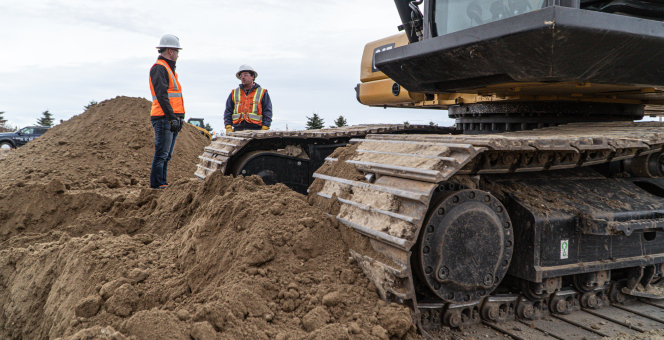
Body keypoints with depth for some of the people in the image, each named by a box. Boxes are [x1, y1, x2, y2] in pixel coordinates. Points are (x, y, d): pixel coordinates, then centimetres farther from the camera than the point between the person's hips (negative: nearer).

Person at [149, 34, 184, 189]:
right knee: (161, 153, -8)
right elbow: (161, 96, -18)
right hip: (164, 118, -10)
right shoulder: (159, 68, -8)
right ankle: (156, 184, -3)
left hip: (172, 118, 10)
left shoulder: (169, 69, 23)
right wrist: (172, 117, -23)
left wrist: (178, 117, 19)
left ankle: (162, 182, 16)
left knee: (166, 155, 11)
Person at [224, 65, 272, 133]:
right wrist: (228, 128, 3)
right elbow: (228, 112, 17)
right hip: (238, 131, 2)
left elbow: (268, 112, 6)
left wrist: (264, 129, -5)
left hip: (255, 130, -2)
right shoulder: (234, 93, 19)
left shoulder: (262, 93, 11)